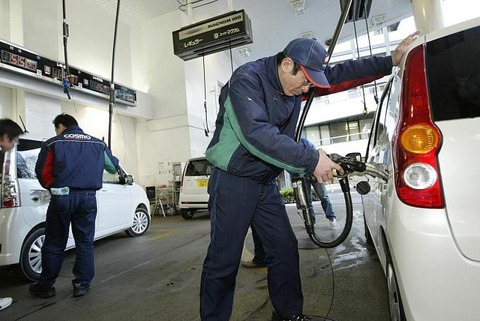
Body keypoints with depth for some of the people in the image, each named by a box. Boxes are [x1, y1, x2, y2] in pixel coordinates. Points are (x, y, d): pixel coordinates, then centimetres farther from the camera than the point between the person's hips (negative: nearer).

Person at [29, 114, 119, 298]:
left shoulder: (53, 143, 3)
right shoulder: (97, 143, 10)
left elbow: (42, 173, 0)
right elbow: (114, 167, 18)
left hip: (62, 197, -1)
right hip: (88, 198, 2)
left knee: (54, 244, 12)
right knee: (85, 243, 10)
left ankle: (46, 286, 23)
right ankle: (82, 284, 16)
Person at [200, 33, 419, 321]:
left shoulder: (295, 83, 5)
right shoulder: (247, 79, -18)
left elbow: (341, 74, 14)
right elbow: (257, 134, -32)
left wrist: (390, 62, 10)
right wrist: (311, 159, -29)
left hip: (266, 182, 7)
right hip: (234, 181, -7)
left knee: (286, 250, 11)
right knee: (224, 261, -2)